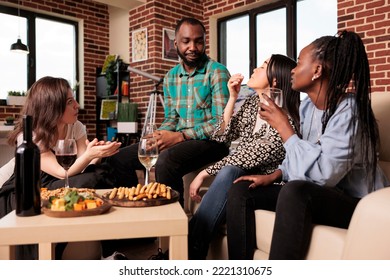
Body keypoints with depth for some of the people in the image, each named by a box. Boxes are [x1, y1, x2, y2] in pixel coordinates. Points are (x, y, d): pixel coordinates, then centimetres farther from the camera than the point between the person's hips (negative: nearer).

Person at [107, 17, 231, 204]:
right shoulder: (170, 77, 11)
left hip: (210, 141, -6)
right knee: (120, 158, -2)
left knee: (166, 161, -35)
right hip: (177, 140, 6)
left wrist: (180, 136, -21)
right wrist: (158, 135, -9)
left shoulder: (217, 72, -8)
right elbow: (171, 118, 14)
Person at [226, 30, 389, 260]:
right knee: (240, 191, -4)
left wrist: (283, 127, -20)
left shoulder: (348, 111, -21)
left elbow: (322, 173, -29)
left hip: (356, 202, -7)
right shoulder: (307, 106, 3)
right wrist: (274, 176, -3)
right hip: (316, 195, 8)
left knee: (295, 191, -39)